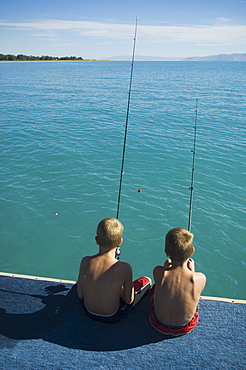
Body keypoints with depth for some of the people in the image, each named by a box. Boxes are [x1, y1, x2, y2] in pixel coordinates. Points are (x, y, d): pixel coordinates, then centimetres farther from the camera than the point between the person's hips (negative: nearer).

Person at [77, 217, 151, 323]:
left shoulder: (85, 261, -20)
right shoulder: (124, 268, -29)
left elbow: (80, 295, -7)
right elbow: (129, 300, -14)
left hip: (89, 313, 4)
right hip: (112, 317, -3)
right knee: (146, 281, 15)